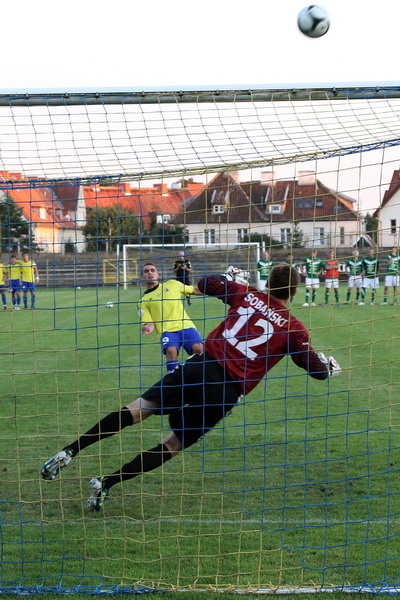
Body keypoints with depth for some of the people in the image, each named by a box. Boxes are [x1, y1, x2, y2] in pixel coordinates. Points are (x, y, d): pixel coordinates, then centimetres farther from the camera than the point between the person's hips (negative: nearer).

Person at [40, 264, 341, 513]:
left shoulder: (247, 294, 9)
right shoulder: (293, 328, 5)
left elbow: (208, 283, 17)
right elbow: (316, 368, 11)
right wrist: (330, 366, 32)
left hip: (200, 367, 1)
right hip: (228, 390, -1)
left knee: (136, 410, 3)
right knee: (173, 445, 9)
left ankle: (69, 452, -7)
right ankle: (106, 484, 4)